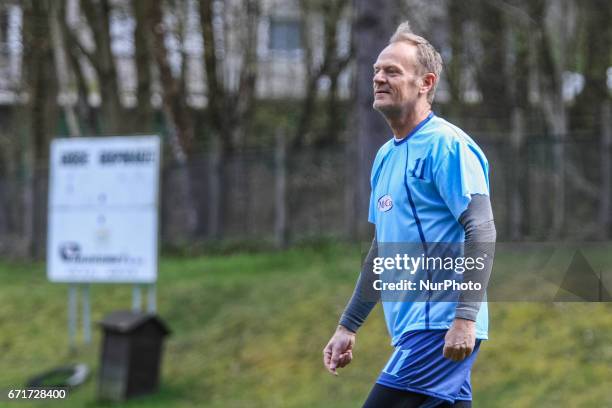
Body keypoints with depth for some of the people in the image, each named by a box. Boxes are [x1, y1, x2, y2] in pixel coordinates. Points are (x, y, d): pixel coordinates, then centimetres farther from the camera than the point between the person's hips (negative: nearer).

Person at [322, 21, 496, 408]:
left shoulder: (446, 144, -9)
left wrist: (465, 317, -23)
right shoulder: (386, 156, 19)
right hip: (413, 329, 8)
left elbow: (482, 231, -16)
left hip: (441, 328, -8)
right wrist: (348, 326, 26)